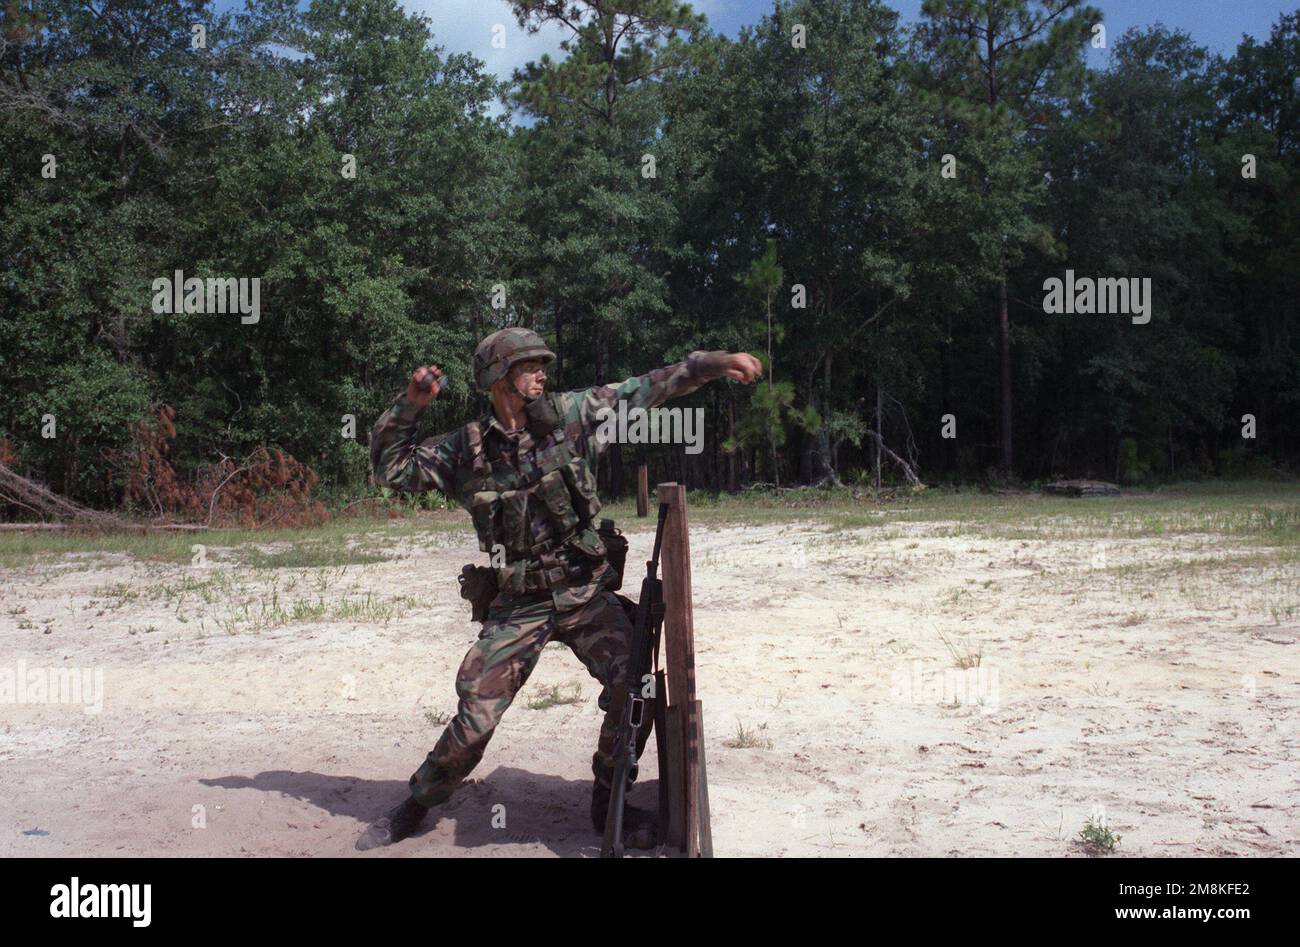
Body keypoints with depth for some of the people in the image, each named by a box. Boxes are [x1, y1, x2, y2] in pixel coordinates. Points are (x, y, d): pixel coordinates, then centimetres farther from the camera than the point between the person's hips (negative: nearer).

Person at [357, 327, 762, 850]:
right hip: (517, 606, -1)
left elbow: (645, 390, 2)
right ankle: (416, 806, 22)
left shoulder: (570, 414, 0)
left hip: (586, 594, 1)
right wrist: (409, 405, -5)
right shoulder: (465, 449, 0)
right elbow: (390, 466, 8)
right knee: (476, 719, -4)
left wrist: (712, 362, -5)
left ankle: (608, 801, 3)